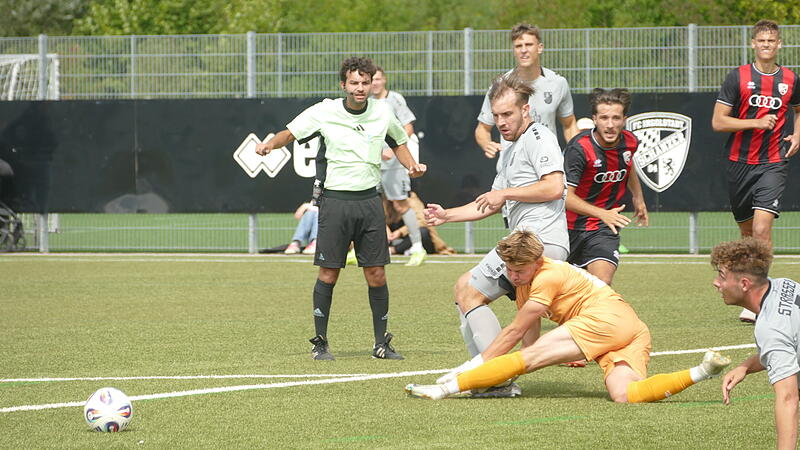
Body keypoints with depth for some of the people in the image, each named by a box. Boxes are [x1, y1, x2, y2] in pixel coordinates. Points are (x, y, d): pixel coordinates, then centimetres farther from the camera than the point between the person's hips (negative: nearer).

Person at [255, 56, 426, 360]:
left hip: (369, 200, 2)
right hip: (336, 199, -2)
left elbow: (399, 142, 23)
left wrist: (411, 166, 5)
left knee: (376, 275, 1)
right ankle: (320, 343, 7)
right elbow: (290, 132, 2)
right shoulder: (324, 112, -3)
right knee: (328, 275, -3)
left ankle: (381, 343, 11)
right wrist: (270, 144, -19)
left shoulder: (383, 113, 5)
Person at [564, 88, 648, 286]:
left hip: (604, 228, 2)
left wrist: (638, 197, 28)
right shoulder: (579, 148, -24)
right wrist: (603, 214, -36)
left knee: (602, 285, -18)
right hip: (572, 224, -2)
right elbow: (566, 195, -28)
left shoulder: (629, 142, -6)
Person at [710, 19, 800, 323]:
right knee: (746, 231, 11)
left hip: (773, 164, -1)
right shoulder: (737, 78, -1)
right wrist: (757, 123, -14)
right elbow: (717, 121, -4)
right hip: (739, 162, 1)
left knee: (762, 227, -18)